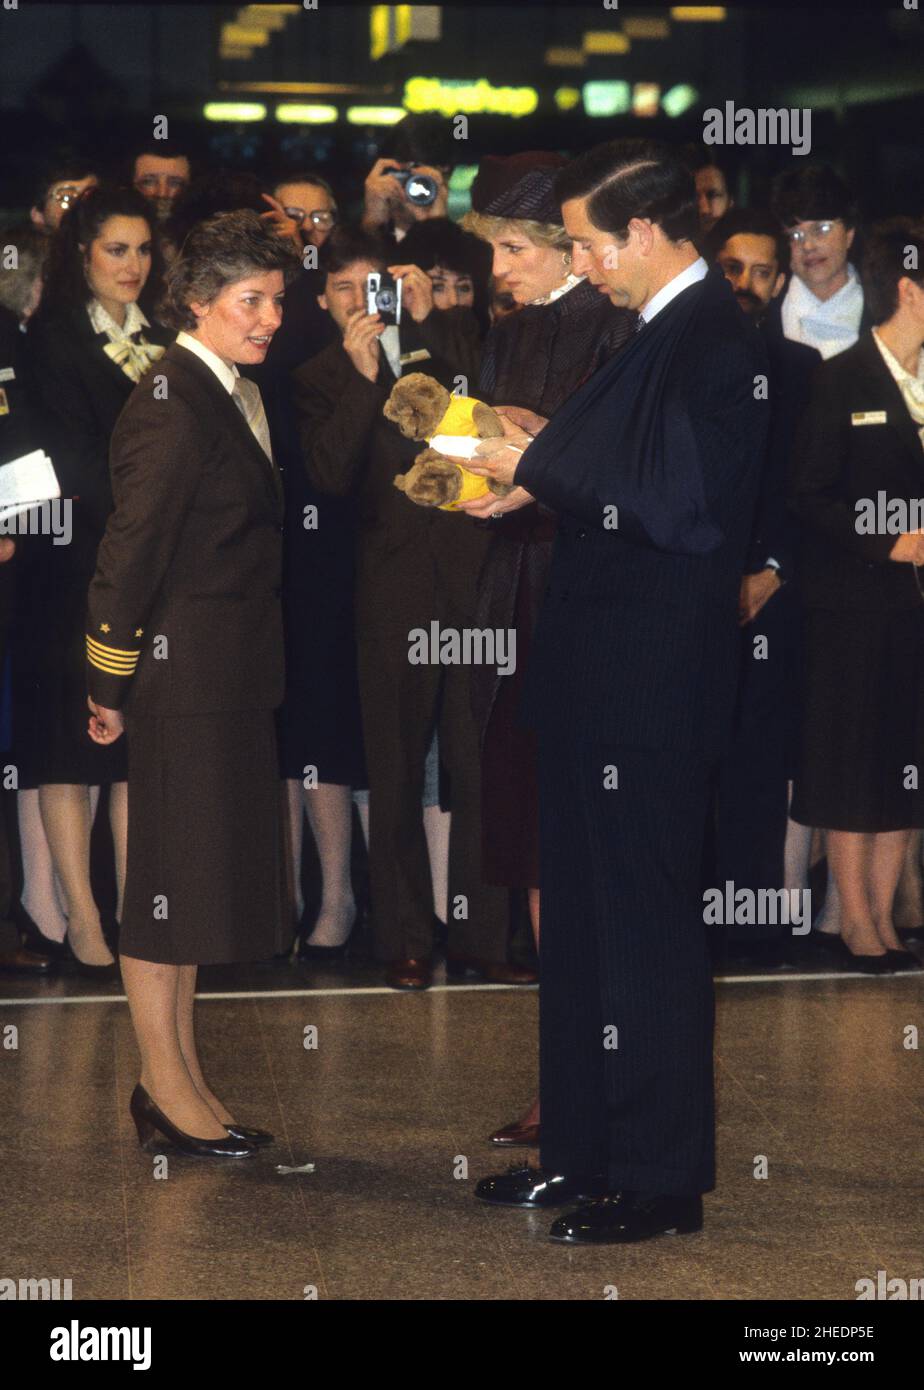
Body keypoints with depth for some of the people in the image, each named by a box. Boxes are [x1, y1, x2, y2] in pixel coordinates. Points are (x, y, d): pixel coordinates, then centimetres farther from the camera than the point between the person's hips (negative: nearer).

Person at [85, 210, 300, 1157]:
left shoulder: (233, 397, 13)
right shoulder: (173, 405, -16)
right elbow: (130, 549, -17)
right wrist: (111, 683, -13)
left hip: (228, 671, 10)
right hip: (181, 676, -10)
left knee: (195, 883, 14)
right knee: (169, 877, -1)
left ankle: (178, 1082, 21)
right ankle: (167, 1090, 7)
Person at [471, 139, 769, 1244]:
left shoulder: (711, 345, -16)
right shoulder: (666, 335, 14)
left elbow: (668, 504, -23)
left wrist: (538, 467, -13)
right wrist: (533, 477, 6)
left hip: (650, 694, -10)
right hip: (599, 685, 10)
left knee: (645, 933, -2)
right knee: (580, 922, 16)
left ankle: (659, 1181, 7)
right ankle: (582, 1152, 27)